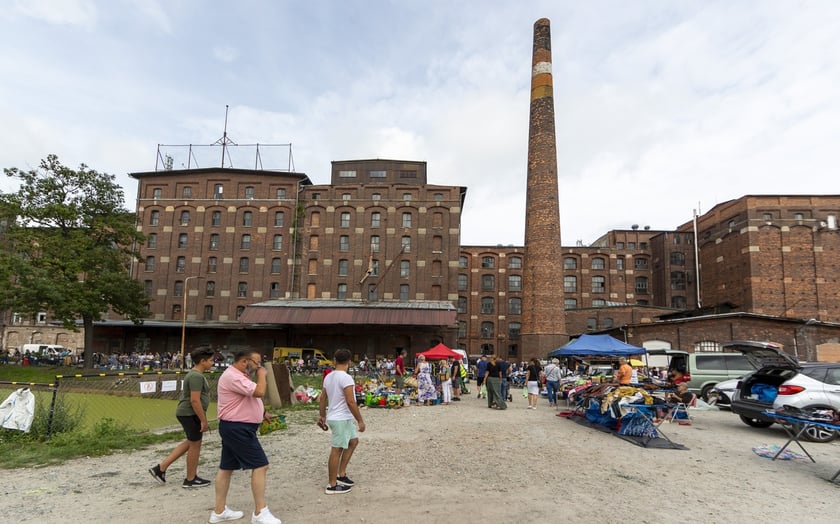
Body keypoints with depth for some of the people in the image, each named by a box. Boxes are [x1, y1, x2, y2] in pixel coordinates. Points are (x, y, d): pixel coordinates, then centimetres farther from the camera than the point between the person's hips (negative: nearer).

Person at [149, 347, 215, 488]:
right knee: (195, 444, 3)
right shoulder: (196, 376, -20)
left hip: (187, 413, 11)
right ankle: (190, 480, 17)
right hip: (190, 414, -11)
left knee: (191, 442, 20)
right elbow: (195, 400, -25)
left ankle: (161, 468, 20)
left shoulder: (194, 374, 13)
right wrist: (203, 420, -21)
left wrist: (202, 418, 26)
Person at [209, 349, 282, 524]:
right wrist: (262, 375, -14)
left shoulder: (238, 376, 14)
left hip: (234, 428, 11)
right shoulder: (233, 376, -22)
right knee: (260, 465, -7)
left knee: (227, 467, 16)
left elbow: (249, 398, 26)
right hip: (238, 429, -11)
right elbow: (259, 392, -30)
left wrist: (262, 413, 15)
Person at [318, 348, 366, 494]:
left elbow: (322, 399, 13)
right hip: (341, 419, -9)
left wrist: (322, 416, 22)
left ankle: (341, 474, 23)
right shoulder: (346, 378, -20)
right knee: (337, 450, -1)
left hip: (342, 418, 9)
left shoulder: (329, 377, 7)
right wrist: (360, 420, -17)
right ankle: (332, 485, 9)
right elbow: (350, 402, -24)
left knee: (353, 441, 20)